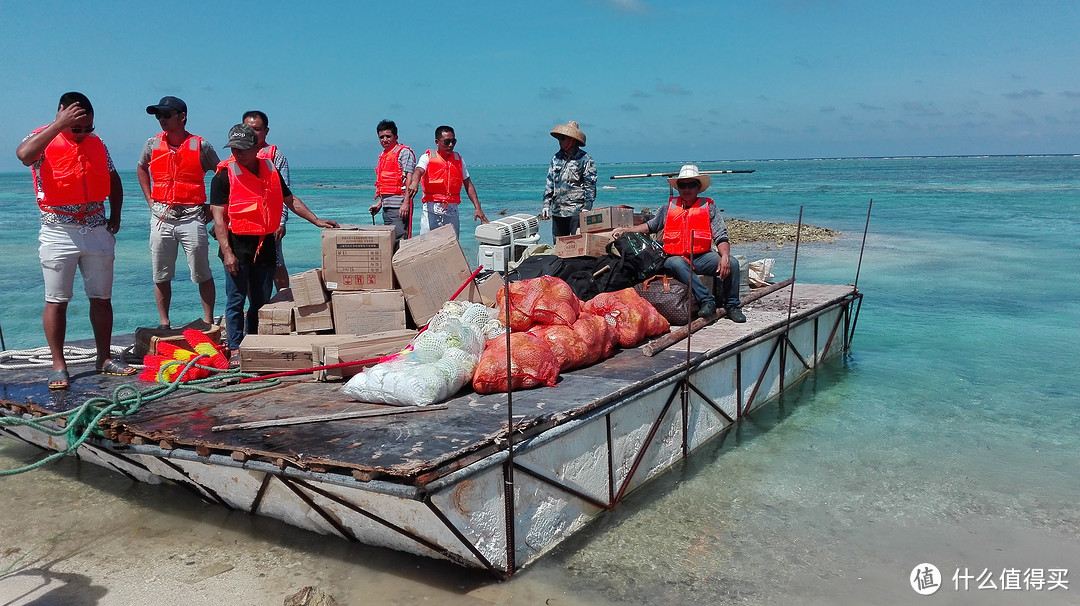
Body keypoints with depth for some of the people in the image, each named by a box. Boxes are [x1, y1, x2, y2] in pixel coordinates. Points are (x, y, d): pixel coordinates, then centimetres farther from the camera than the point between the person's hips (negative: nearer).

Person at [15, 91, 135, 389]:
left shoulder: (96, 144, 9)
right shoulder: (43, 141, -5)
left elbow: (113, 180, 21)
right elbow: (24, 154, -29)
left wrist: (115, 216, 13)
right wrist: (59, 125, -28)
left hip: (97, 231, 4)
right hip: (59, 232, -4)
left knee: (102, 298, 8)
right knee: (56, 301, 0)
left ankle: (105, 358, 17)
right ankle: (58, 366, 6)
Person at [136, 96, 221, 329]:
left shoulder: (200, 146, -2)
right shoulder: (152, 144, 7)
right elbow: (141, 169, 25)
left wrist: (212, 207, 2)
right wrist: (150, 201, 15)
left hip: (191, 216, -3)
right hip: (161, 217, 4)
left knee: (202, 274, 0)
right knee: (160, 275, 7)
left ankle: (208, 321, 9)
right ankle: (164, 323, 17)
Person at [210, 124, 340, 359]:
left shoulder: (270, 170, 9)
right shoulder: (225, 174, -6)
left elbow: (290, 200, 18)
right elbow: (218, 217, -10)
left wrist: (316, 221, 10)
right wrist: (227, 252, -17)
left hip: (265, 245, 5)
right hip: (237, 245, -5)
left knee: (261, 301, 10)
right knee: (236, 300, -2)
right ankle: (235, 350, 6)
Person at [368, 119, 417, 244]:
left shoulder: (404, 152, -5)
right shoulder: (383, 155, 21)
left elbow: (409, 178, -14)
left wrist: (406, 203, -22)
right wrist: (379, 203, 22)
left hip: (399, 205, -9)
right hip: (386, 206, 9)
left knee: (399, 241, -13)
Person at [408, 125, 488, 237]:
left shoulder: (458, 159, 13)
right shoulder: (427, 157, 3)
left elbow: (468, 185, 14)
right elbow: (418, 171, -18)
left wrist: (478, 208, 4)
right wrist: (414, 183, -43)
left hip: (452, 211, 3)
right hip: (431, 210, -3)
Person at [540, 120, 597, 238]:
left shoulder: (585, 159, -3)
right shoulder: (556, 158, 14)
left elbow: (590, 186, -5)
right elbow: (550, 182, 17)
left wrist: (587, 208, -12)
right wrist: (546, 204, 10)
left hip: (576, 211, -6)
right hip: (557, 211, 6)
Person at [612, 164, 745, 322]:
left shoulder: (708, 207, 9)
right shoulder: (669, 207, 14)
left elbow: (721, 237, 2)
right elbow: (650, 226, 29)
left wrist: (725, 257, -18)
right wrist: (626, 230, 17)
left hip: (702, 257, 0)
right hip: (676, 257, 0)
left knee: (732, 263, -25)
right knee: (675, 264, -37)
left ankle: (731, 305, -6)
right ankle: (706, 300, -37)